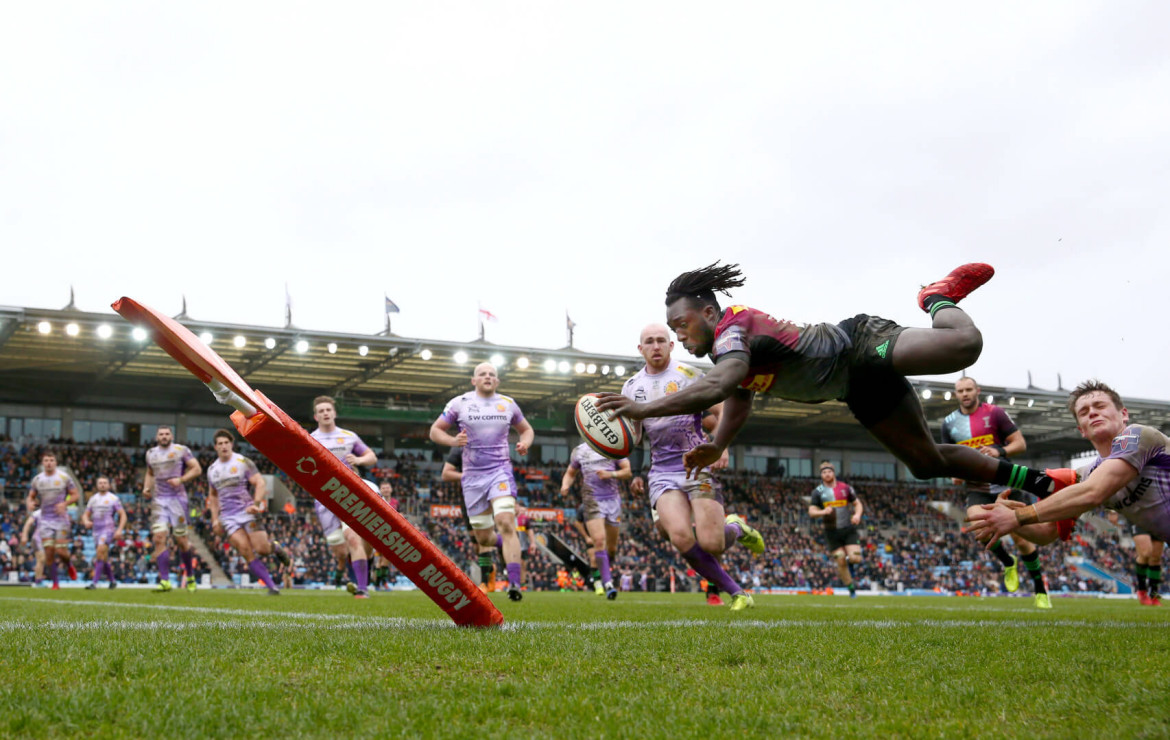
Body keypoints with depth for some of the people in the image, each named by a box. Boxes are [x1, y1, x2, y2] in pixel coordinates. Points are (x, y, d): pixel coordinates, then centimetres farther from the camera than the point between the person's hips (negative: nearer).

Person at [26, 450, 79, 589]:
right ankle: (55, 582, 6)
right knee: (49, 551, -5)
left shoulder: (64, 477, -2)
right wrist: (30, 503, -11)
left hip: (61, 519, -2)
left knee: (61, 551, -8)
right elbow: (31, 497, 12)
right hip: (45, 519, 2)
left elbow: (75, 495, 0)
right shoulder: (37, 479, 6)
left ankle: (69, 566, 26)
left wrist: (65, 503, -18)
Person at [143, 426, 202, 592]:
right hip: (159, 501, 3)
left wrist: (181, 480, -17)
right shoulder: (151, 454, 14)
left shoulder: (181, 450, 0)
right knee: (159, 538, -12)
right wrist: (146, 487, 10)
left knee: (181, 540, 0)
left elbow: (197, 469, -3)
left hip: (177, 498, -3)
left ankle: (190, 576, 21)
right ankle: (165, 581, -14)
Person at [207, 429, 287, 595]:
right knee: (246, 551, -12)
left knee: (261, 549, -13)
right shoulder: (212, 469, 13)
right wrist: (215, 519, 14)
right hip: (228, 517, 3)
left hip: (247, 512, -3)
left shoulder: (243, 462, -2)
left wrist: (256, 504, -23)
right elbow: (212, 496, 24)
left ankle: (274, 547, 25)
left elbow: (260, 483, -8)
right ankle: (272, 587, -8)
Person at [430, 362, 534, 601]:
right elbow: (435, 430, 5)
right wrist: (452, 440, -16)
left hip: (500, 471, 0)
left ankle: (514, 584, -26)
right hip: (473, 476, 0)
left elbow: (526, 429, 21)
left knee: (506, 523, -22)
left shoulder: (508, 404, 7)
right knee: (483, 537, 4)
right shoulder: (460, 403, 2)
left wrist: (525, 444, -2)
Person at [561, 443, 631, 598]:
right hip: (592, 501, -1)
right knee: (599, 540, -19)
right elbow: (570, 473, 19)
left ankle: (606, 568, 35)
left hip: (613, 500, 1)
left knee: (612, 547, 6)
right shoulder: (579, 450, 10)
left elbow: (628, 472, 3)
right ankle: (607, 583, -20)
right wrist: (565, 485, -2)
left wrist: (611, 474, -15)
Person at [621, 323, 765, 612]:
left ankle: (738, 528, 22)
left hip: (698, 467, -3)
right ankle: (737, 593, -5)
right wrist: (635, 473, 11)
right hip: (661, 474, 3)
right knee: (681, 537, -23)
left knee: (711, 544, -17)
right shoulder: (631, 386, 13)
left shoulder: (688, 375, 1)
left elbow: (722, 413, 0)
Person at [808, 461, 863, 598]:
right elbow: (811, 511, -5)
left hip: (848, 529, 0)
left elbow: (858, 504, 12)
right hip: (832, 532, 0)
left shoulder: (845, 488, 5)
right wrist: (823, 512, -26)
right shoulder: (818, 492, 1)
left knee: (855, 558, -16)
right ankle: (851, 588, 16)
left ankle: (849, 562, 21)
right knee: (840, 561, -2)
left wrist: (857, 514, -9)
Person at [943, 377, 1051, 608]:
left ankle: (1040, 588, 18)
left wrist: (1000, 451, -24)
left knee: (1021, 538, -3)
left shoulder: (994, 413, -4)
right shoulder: (949, 423, 7)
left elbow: (1020, 443, -5)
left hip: (1005, 484, -2)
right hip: (978, 488, 2)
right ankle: (1008, 563, 3)